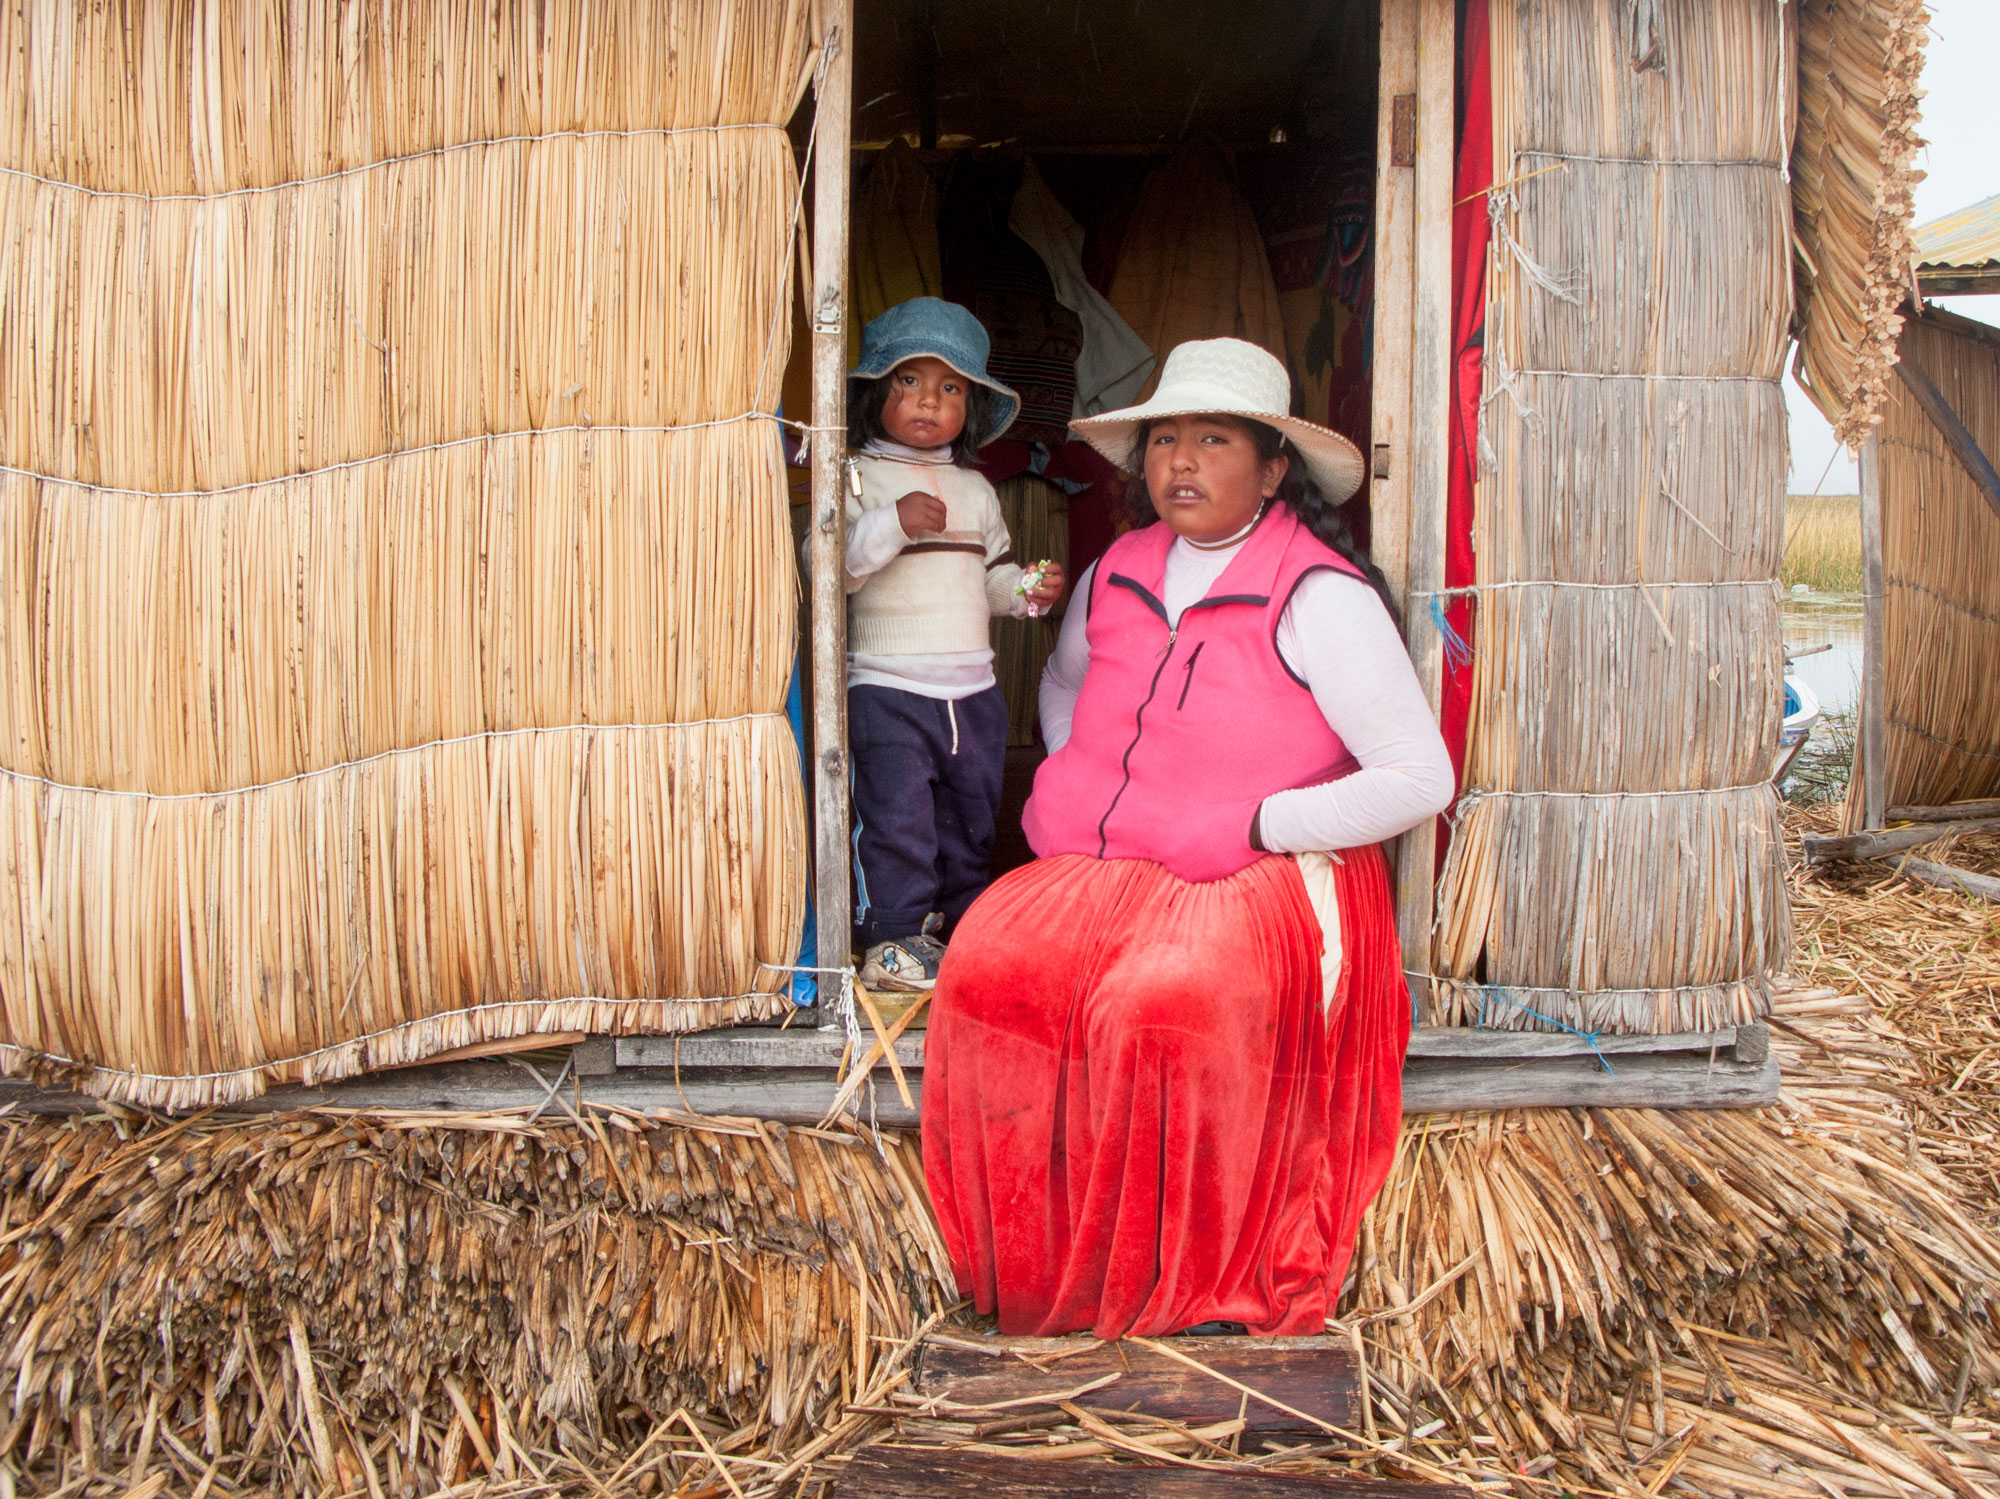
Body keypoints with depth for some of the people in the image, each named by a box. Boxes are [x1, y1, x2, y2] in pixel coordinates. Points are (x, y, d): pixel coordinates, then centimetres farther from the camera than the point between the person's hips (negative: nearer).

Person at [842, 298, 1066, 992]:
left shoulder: (975, 489, 14)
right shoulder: (859, 477, -4)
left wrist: (1029, 590, 1)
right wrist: (893, 524, -27)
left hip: (972, 687, 6)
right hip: (886, 685, -6)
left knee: (971, 814, 15)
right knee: (898, 813, -8)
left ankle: (961, 919, 31)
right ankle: (895, 934, 4)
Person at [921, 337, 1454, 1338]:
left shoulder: (1322, 598, -7)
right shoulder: (1115, 575, 11)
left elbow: (1423, 779, -10)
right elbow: (1062, 685, 34)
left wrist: (1256, 824, -11)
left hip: (1260, 881, -5)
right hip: (1100, 867, 5)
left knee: (1161, 1010, -34)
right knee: (989, 969, -24)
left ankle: (1203, 1287, -11)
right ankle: (1032, 1266, -11)